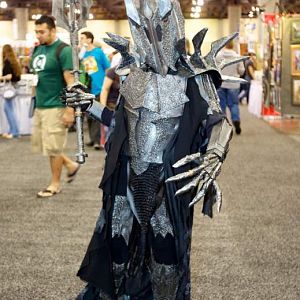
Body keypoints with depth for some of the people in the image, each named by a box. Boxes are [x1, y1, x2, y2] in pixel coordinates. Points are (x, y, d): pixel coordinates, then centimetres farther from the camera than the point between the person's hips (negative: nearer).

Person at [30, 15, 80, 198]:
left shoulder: (63, 50, -13)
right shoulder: (38, 49, 10)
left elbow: (70, 81, -17)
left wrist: (70, 111, -21)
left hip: (55, 106, -8)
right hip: (40, 106, 8)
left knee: (53, 148, 0)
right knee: (40, 144, 14)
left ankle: (55, 185, 15)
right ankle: (71, 165, 31)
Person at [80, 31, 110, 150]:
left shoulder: (99, 52, -3)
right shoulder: (83, 55, 11)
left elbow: (108, 69, -1)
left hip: (98, 89, -6)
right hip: (87, 90, 6)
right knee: (89, 116, 11)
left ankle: (97, 140, 0)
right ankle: (93, 139, 22)